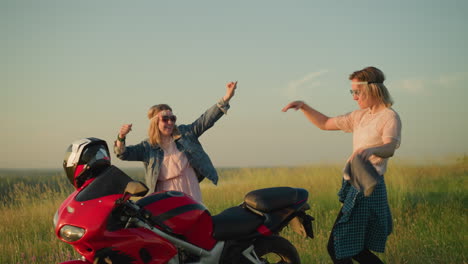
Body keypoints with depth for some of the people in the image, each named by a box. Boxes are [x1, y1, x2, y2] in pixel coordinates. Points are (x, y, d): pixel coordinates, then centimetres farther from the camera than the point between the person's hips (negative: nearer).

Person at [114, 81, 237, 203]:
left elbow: (206, 119, 0)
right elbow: (123, 153, -4)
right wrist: (121, 138, -26)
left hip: (191, 196, 1)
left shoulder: (185, 133, 6)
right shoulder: (147, 147, 3)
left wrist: (226, 98, -11)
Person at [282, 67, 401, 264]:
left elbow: (390, 147, -29)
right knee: (354, 248, 14)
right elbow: (325, 123, 23)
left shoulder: (390, 117, -10)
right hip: (354, 187, 9)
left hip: (368, 189, -9)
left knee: (337, 248, -9)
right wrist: (303, 107, 9)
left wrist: (370, 150, -50)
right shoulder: (360, 116, 15)